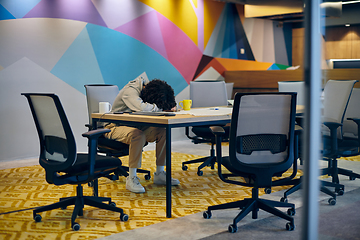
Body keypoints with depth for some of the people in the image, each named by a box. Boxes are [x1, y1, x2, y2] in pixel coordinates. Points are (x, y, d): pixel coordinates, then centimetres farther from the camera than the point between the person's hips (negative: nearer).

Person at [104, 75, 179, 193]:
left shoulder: (149, 86, -4)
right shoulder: (130, 91, -26)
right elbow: (142, 107, -45)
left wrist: (170, 107, -15)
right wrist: (161, 108, -27)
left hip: (136, 126, 7)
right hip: (117, 126, -7)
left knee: (163, 132, -12)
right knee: (138, 135, -38)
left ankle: (159, 174, -2)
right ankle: (131, 178, -28)